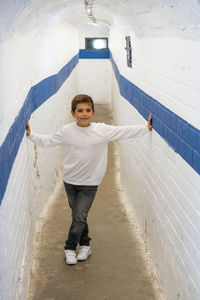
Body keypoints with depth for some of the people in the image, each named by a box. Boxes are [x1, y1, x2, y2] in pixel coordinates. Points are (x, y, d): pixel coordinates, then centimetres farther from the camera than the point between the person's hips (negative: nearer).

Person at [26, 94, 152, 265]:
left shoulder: (102, 130, -8)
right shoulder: (66, 131, -6)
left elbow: (125, 132, -3)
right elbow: (47, 141, 4)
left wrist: (147, 128, -5)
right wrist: (30, 135, -6)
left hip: (90, 183, -2)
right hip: (70, 181, 2)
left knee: (79, 217, -5)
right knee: (78, 216, 14)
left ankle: (70, 247, 16)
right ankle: (85, 245, 32)